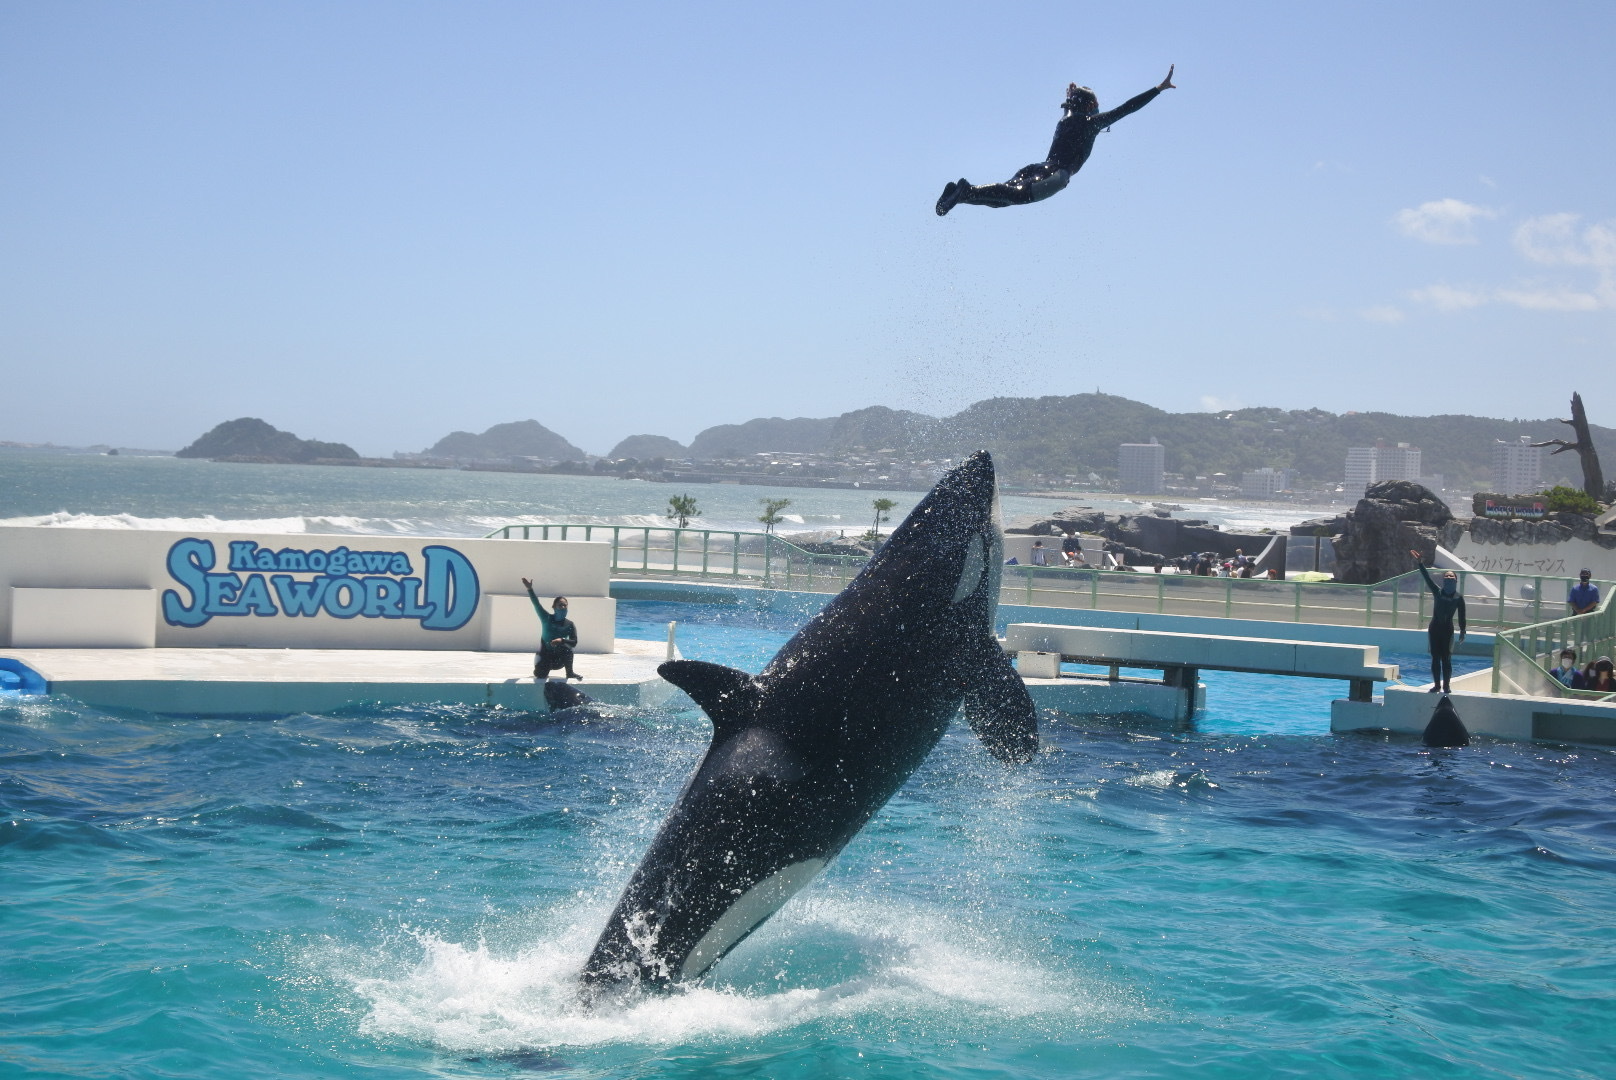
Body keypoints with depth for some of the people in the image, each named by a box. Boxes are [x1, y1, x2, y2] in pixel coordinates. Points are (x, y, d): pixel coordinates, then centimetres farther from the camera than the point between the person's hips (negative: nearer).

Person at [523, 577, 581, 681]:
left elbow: (574, 642, -12)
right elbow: (537, 604, -13)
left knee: (567, 647, -31)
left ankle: (570, 673, -17)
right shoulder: (547, 619, -2)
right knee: (540, 674, -26)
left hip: (560, 658, 0)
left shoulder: (569, 624, -1)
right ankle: (546, 670, 13)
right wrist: (530, 590, -26)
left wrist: (562, 640, -31)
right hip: (545, 656, 0)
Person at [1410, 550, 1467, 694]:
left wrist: (1462, 630, -8)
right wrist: (1420, 565, -17)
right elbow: (1428, 578, -7)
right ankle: (1437, 684, 12)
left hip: (1448, 630, -2)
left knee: (1446, 659, -3)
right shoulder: (1438, 591, 2)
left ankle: (1446, 686, 2)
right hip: (1435, 628, 2)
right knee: (1435, 658, 5)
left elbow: (1462, 616, -3)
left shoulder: (1459, 598, -3)